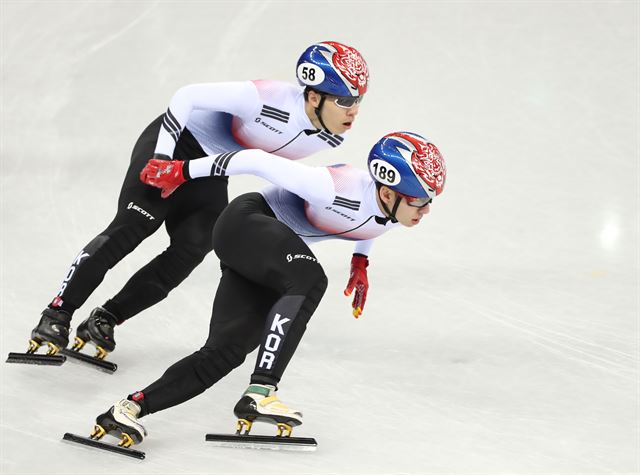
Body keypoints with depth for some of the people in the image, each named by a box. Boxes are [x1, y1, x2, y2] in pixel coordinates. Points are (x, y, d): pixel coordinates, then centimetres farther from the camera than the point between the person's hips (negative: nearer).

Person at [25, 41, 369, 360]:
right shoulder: (269, 99, -35)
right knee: (132, 226, -17)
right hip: (177, 141, -6)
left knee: (189, 252, -12)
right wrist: (162, 158, -29)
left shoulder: (332, 137, -13)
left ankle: (105, 319, -1)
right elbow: (187, 96, -28)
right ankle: (57, 315, -9)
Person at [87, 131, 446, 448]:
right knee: (309, 281, -35)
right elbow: (259, 161, -23)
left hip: (278, 259, 8)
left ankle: (130, 408, -4)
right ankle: (259, 394, -37)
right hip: (248, 223, -8)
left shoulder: (402, 208, -10)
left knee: (227, 351, -6)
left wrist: (361, 262, 16)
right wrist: (183, 171, -15)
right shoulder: (337, 190, -33)